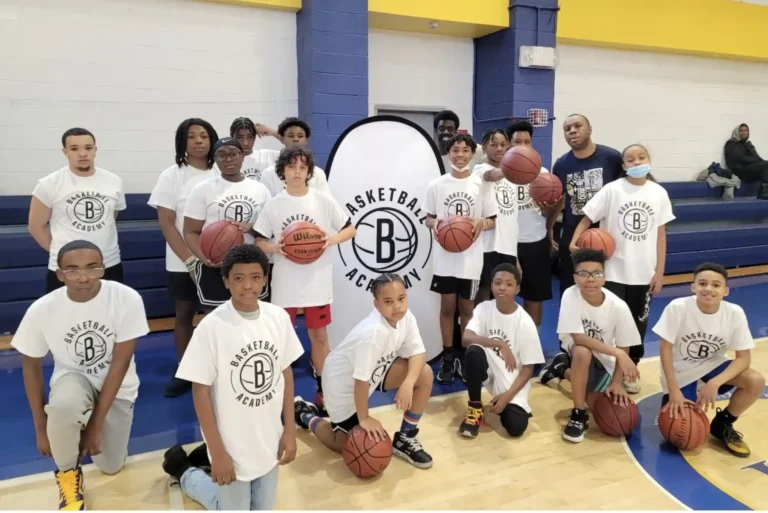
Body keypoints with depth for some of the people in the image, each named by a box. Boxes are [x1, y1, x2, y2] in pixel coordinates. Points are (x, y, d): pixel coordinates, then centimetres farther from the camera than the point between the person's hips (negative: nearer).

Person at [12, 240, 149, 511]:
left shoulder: (127, 299, -26)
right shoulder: (42, 309, -21)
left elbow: (120, 363, -19)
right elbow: (31, 366, -5)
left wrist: (96, 424, -18)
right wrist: (41, 428, -3)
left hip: (116, 386, 1)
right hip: (73, 379, 0)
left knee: (111, 466, 0)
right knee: (65, 403, -36)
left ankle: (85, 423, 32)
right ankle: (67, 473, -4)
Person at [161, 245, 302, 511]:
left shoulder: (279, 317, -10)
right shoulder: (212, 327, -21)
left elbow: (286, 372, 2)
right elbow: (200, 390, -15)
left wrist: (290, 430, 2)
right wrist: (217, 452, -13)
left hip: (269, 440, 4)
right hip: (232, 446, -4)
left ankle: (202, 457, 41)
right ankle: (183, 470, 35)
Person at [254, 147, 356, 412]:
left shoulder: (324, 200, -3)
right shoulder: (273, 204, -1)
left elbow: (350, 229, 3)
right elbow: (259, 241, 4)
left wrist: (332, 239, -17)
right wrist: (275, 248, -17)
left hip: (317, 281, 0)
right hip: (285, 283, 1)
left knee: (319, 335, 10)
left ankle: (323, 389, 26)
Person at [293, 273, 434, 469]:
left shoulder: (405, 317, -16)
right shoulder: (372, 332, -38)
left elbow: (418, 352, -13)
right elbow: (361, 379, -32)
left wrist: (408, 383, -31)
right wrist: (364, 418, -21)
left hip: (377, 369, 7)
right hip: (344, 380, -6)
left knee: (424, 374, -13)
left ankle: (405, 438, 5)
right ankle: (304, 414, 28)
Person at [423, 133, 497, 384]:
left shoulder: (482, 184, 0)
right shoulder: (436, 185, 1)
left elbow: (493, 220, 4)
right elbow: (428, 218, 7)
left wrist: (482, 223, -17)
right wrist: (434, 224, -16)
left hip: (471, 258, 0)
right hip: (445, 256, 0)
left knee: (467, 308, 10)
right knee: (447, 307, 7)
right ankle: (448, 359, 20)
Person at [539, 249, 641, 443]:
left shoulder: (618, 307, -23)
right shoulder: (570, 295, -26)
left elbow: (624, 347, -13)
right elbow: (578, 338, -30)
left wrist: (617, 382, -19)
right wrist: (618, 353, -36)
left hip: (603, 361, 3)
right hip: (578, 353, -3)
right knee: (582, 352, -37)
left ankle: (563, 370, 22)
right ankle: (579, 415, -16)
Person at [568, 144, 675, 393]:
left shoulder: (659, 193, 2)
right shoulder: (611, 190, -6)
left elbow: (661, 234, 5)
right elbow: (587, 218, -4)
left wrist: (659, 271, 3)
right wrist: (574, 241, -23)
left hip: (644, 273, 3)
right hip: (614, 271, -3)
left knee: (638, 323, 13)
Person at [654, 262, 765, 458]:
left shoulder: (735, 313, -18)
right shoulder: (677, 307, -25)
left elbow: (744, 357, -12)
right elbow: (666, 349, -18)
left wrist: (715, 383, -26)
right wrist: (674, 391, -20)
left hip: (713, 365, 3)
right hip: (681, 372, -3)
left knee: (756, 382, -23)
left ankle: (723, 425, 4)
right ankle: (676, 408, 22)